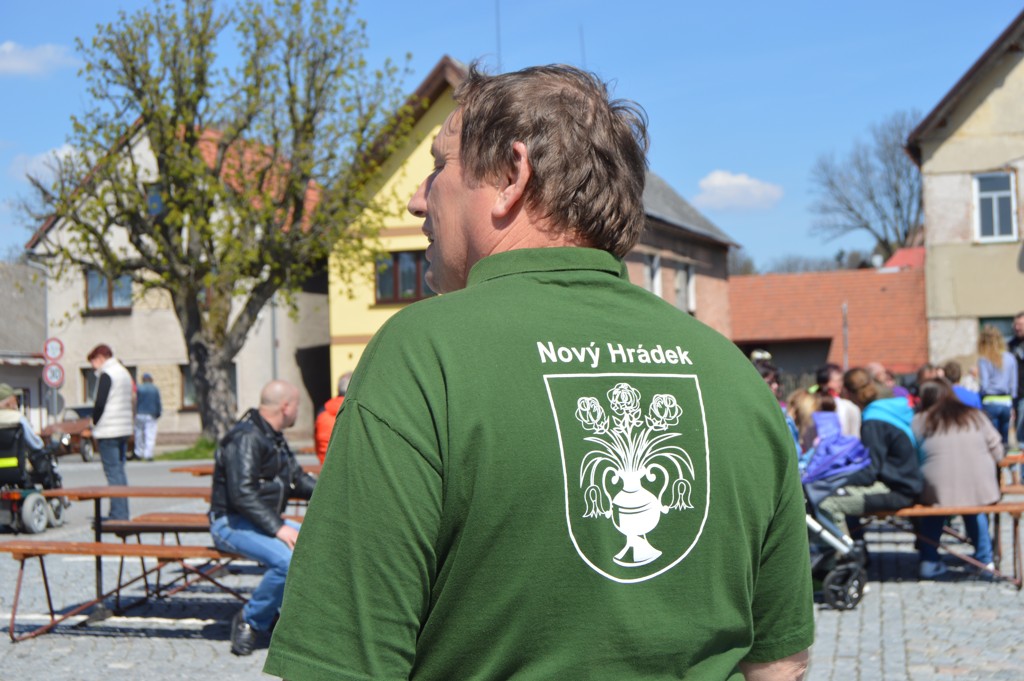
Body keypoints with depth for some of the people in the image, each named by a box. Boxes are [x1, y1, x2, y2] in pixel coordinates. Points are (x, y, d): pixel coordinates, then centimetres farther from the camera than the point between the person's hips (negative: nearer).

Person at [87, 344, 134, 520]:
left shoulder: (106, 374, -10)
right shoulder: (124, 372, 17)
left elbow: (100, 403, -16)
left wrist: (94, 423, -1)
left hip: (108, 431, -9)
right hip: (124, 429, 9)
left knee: (113, 473, -8)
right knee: (119, 471, 13)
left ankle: (118, 516, -9)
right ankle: (122, 514, 16)